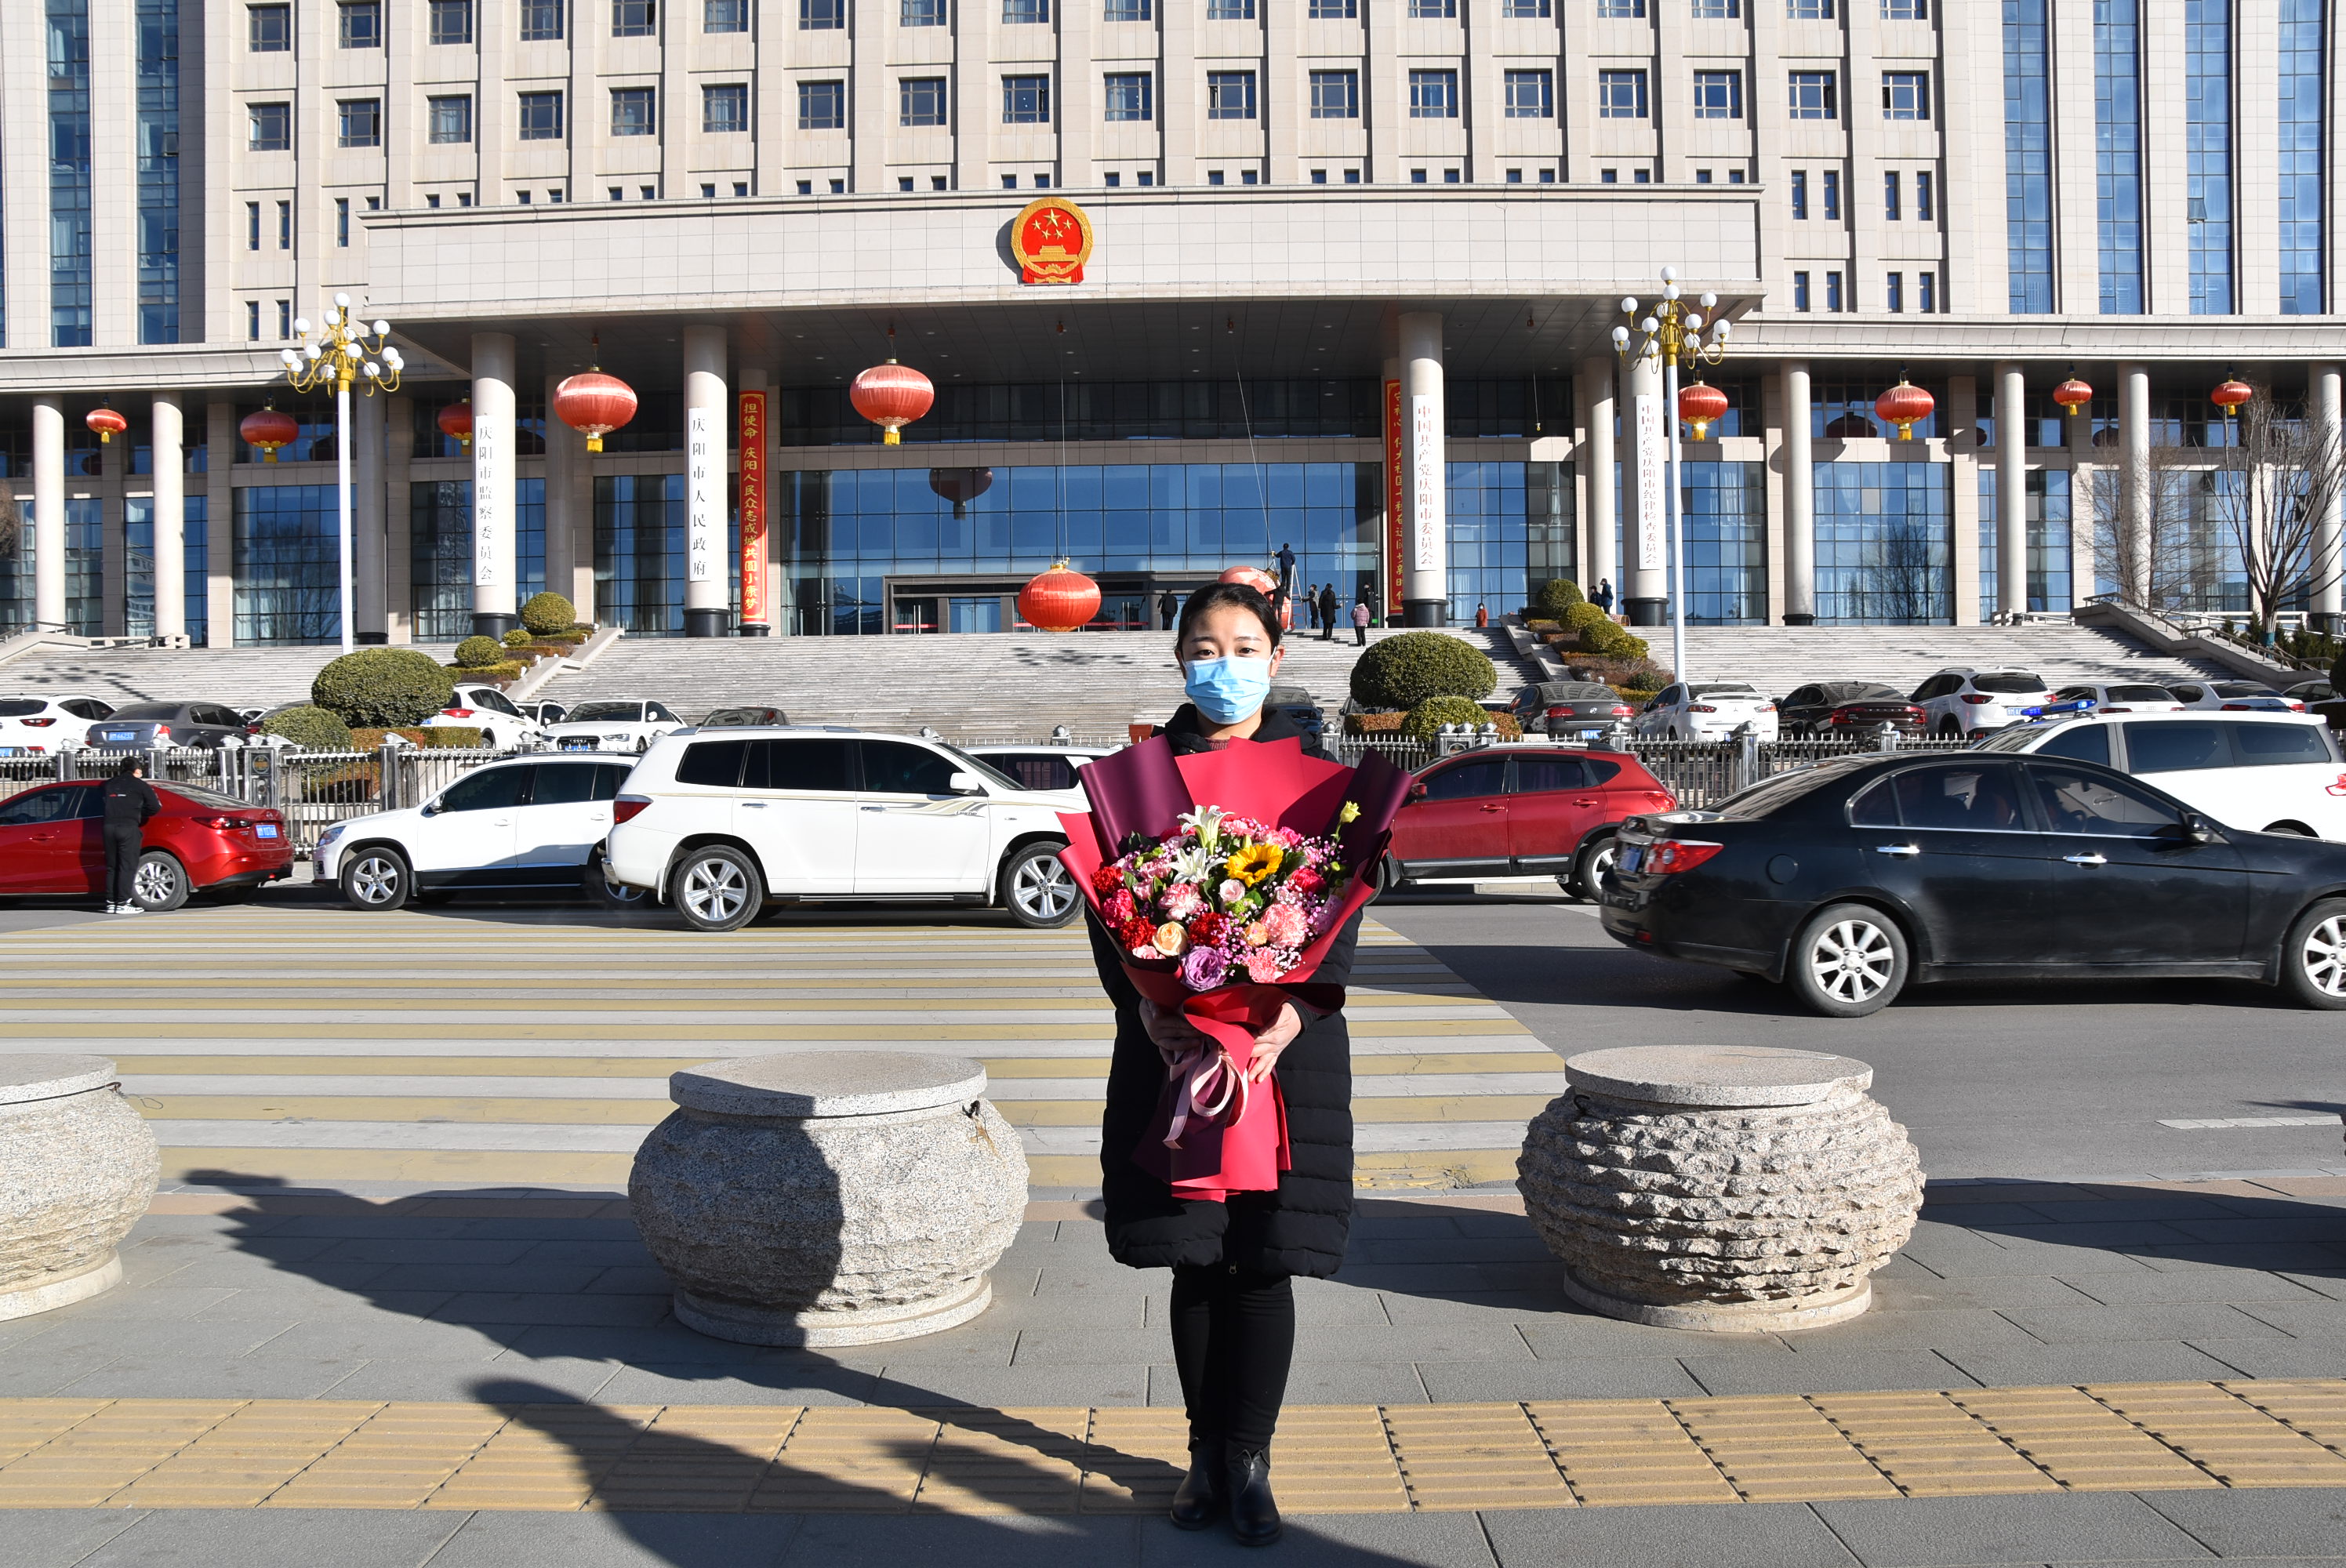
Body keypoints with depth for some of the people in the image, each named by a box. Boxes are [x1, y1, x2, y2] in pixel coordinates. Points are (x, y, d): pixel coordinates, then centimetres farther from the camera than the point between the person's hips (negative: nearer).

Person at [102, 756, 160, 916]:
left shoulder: (110, 784, 17)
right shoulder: (140, 785, 3)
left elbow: (106, 805, 14)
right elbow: (154, 807, 1)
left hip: (109, 827, 5)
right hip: (129, 827, -5)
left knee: (112, 867, 11)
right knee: (127, 867, -4)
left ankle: (111, 903, 11)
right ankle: (122, 904, -8)